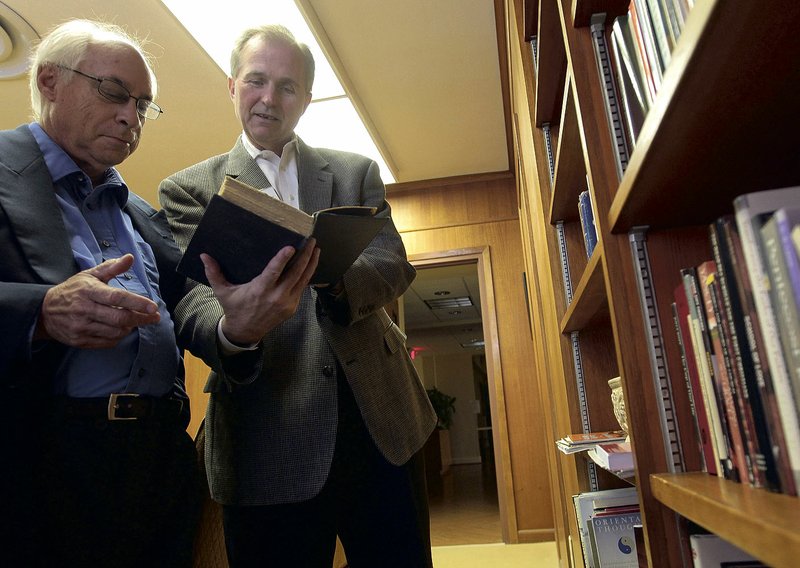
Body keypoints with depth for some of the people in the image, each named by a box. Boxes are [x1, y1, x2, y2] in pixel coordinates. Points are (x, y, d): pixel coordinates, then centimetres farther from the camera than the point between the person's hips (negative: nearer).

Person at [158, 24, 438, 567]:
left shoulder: (357, 172, 11)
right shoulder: (188, 189, 6)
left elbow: (394, 263, -2)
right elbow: (189, 296, -7)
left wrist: (335, 275, -25)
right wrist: (233, 330, -30)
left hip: (379, 417, 3)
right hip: (268, 437, -2)